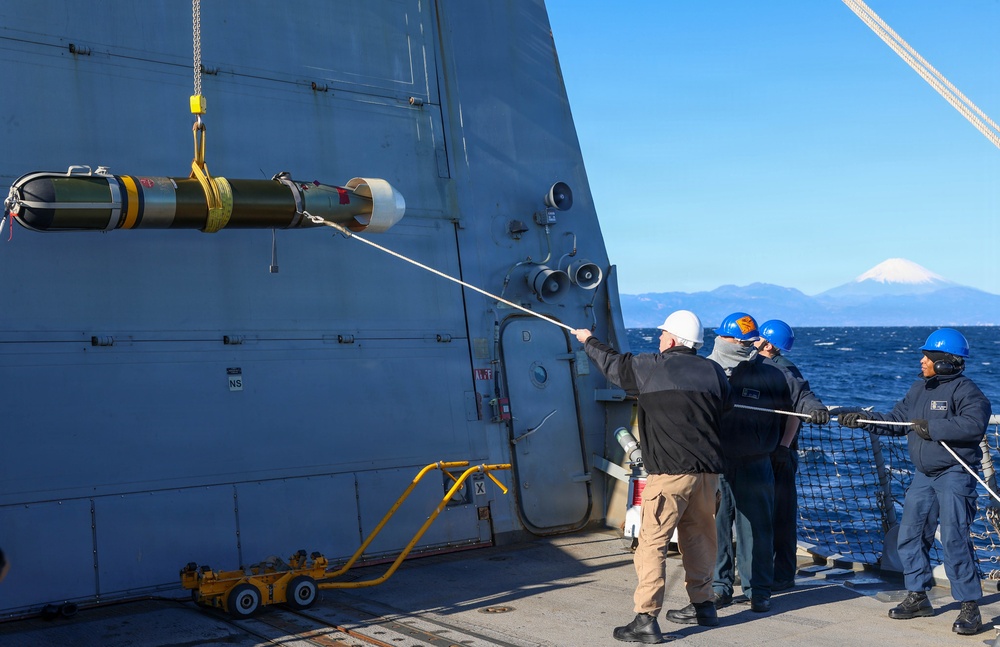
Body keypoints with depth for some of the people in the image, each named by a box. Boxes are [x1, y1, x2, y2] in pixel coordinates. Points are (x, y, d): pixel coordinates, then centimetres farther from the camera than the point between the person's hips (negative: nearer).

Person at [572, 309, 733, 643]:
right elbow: (727, 405, 21)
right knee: (696, 537, 20)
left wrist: (588, 341, 29)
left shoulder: (651, 367, -5)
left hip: (670, 472, -6)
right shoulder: (712, 370, 6)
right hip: (708, 470, 6)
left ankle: (646, 619, -8)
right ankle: (702, 605, 31)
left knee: (652, 543, -4)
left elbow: (613, 363, 11)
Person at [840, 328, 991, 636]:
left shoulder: (964, 389, -14)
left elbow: (975, 424, -29)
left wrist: (932, 427, -26)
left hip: (954, 474, -8)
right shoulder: (919, 389, 12)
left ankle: (970, 608, -4)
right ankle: (917, 597, 23)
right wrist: (863, 419, 6)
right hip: (924, 475, 8)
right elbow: (896, 422, 16)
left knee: (954, 538, -13)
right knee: (910, 535, 10)